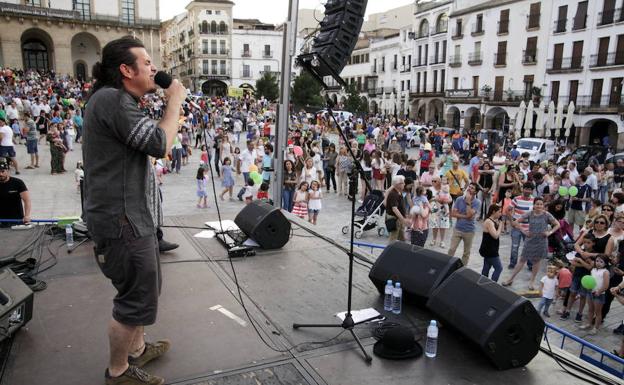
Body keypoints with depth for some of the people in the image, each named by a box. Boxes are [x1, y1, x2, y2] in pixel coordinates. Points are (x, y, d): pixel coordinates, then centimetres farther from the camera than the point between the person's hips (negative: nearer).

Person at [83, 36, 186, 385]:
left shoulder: (119, 100, 15)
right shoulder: (111, 99, -18)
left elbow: (147, 141, 18)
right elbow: (160, 144, -21)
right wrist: (175, 101, -11)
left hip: (132, 214, 11)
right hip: (121, 219, -11)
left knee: (146, 286, 23)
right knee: (138, 297, 1)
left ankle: (137, 348, 41)